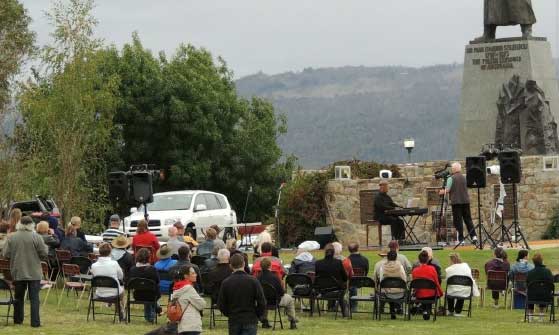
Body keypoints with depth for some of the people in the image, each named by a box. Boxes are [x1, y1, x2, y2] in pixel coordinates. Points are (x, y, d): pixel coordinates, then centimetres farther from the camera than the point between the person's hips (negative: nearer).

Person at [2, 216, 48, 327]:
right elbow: (44, 254, -9)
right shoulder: (37, 238, -11)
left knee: (18, 297, 16)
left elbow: (5, 255, -2)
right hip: (34, 272, -2)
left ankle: (18, 319, 23)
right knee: (34, 297, 0)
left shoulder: (11, 237, -4)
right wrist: (45, 247, 12)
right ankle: (35, 321, -5)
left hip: (18, 272, 2)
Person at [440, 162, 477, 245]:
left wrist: (442, 192, 10)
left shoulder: (451, 179, -7)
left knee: (458, 220, -1)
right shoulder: (464, 178, 9)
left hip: (456, 201, -5)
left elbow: (447, 190, -10)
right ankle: (473, 236, -2)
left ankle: (461, 239, -4)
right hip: (465, 200, 5)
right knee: (468, 219, 9)